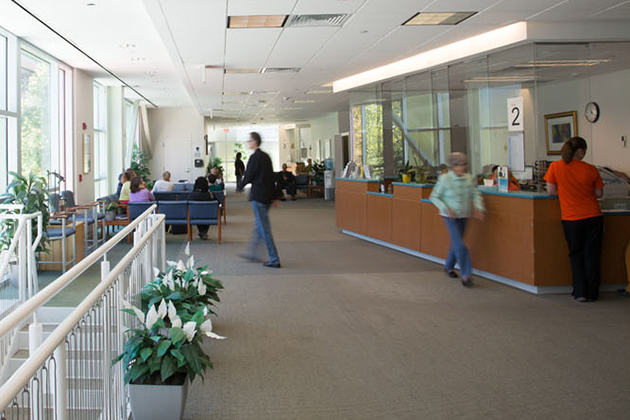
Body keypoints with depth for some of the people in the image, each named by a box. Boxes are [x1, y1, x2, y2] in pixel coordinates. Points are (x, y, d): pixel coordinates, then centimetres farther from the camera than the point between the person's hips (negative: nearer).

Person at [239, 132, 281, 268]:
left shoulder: (254, 158, -15)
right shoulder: (266, 156, 11)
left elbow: (248, 177, -12)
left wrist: (241, 184, 11)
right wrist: (274, 197, 17)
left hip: (258, 196, -9)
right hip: (267, 195, 9)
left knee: (264, 228, -5)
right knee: (258, 225, 19)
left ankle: (274, 260, -3)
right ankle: (252, 253, 30)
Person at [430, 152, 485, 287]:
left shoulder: (469, 178, 0)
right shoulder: (444, 179, -13)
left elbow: (475, 194, 8)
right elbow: (434, 197, -6)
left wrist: (478, 208, -8)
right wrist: (446, 209, -18)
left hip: (463, 216, 5)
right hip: (451, 217, -5)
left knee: (456, 243, 17)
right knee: (459, 245, -12)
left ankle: (448, 267, 40)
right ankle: (465, 276, -8)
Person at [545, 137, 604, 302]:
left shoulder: (555, 166, -6)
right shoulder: (591, 169, -4)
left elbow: (551, 190, -2)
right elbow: (599, 193, 3)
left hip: (571, 219, 0)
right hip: (593, 217, 0)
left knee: (576, 255, 13)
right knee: (591, 254, 10)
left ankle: (580, 292, 12)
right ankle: (591, 293, 15)